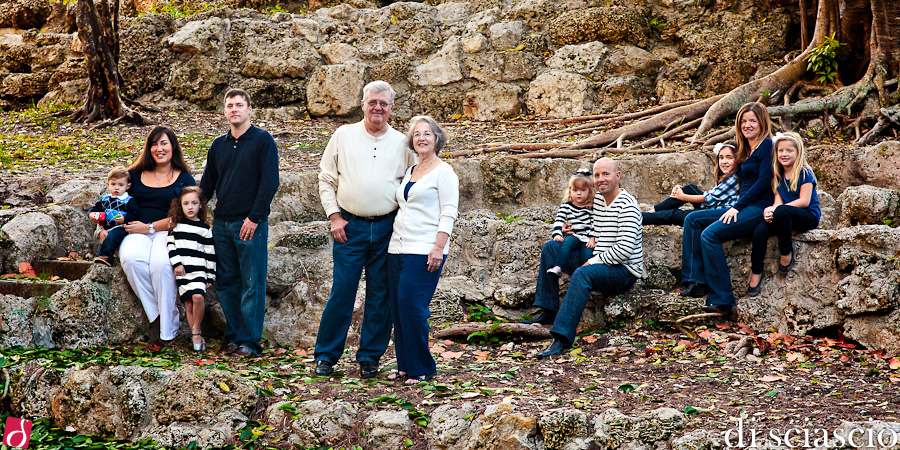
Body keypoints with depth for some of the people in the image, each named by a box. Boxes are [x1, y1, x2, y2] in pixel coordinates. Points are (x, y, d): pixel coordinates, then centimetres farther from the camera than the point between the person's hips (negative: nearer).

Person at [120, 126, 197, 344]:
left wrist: (150, 227, -11)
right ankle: (157, 314, -22)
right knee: (131, 258, -34)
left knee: (160, 262, -36)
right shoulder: (135, 175, 18)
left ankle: (168, 329, -25)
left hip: (168, 233, -2)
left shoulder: (184, 179, 9)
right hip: (137, 233, 3)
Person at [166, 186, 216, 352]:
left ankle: (196, 332, -9)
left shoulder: (204, 228, 4)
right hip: (182, 271, 2)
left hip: (199, 270, -2)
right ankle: (197, 338, 6)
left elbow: (210, 253, 5)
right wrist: (176, 263, -5)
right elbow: (171, 245, 8)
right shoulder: (176, 225, 10)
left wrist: (210, 276, 2)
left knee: (198, 297, -24)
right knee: (188, 303, 0)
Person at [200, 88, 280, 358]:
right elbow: (206, 184, 20)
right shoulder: (218, 145, 15)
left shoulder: (263, 141, -2)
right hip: (221, 223, 6)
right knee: (226, 283, 8)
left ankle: (250, 342, -1)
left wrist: (254, 217, -13)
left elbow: (270, 182, -8)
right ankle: (233, 338, 17)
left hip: (250, 224, -6)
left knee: (252, 285, -3)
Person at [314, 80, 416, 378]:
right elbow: (326, 180, 8)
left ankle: (369, 357, 15)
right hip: (350, 226, -1)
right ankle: (326, 356, 7)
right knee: (341, 291, -4)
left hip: (387, 228, 2)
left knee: (381, 296, 5)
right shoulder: (343, 136, 5)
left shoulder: (401, 142, 7)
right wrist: (334, 216, -2)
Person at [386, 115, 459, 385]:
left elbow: (448, 213, -8)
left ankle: (421, 369, -2)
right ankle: (405, 366, 13)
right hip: (398, 249, 7)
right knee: (397, 307, 5)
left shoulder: (444, 172, -2)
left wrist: (438, 248, -17)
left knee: (412, 306, -12)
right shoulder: (409, 172, 19)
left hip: (424, 251, -7)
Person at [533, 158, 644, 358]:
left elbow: (625, 249, -24)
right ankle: (548, 310, 1)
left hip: (624, 272, -9)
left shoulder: (627, 205, -15)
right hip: (599, 262, 9)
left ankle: (562, 339, -45)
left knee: (582, 274, -38)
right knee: (550, 247, 5)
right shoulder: (597, 199, 10)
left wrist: (593, 262, -18)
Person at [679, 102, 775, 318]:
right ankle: (695, 280, -13)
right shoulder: (746, 150, 22)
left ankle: (722, 301, -27)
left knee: (710, 234, -26)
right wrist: (735, 208, 6)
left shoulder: (767, 145, -5)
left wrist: (737, 207, -15)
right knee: (693, 220, -2)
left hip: (759, 209, -10)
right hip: (742, 209, 10)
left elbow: (764, 181, -14)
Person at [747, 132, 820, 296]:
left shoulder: (804, 173, -6)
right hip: (786, 218, 5)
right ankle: (756, 273, -19)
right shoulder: (778, 175, 13)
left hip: (809, 216, -5)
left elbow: (804, 201, -15)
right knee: (760, 230, -25)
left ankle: (786, 252, -20)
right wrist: (770, 211, -21)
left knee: (782, 211, -38)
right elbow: (778, 199, 4)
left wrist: (775, 209, -20)